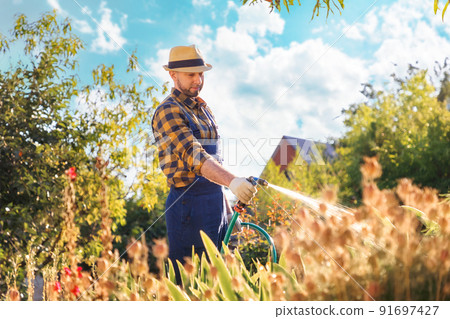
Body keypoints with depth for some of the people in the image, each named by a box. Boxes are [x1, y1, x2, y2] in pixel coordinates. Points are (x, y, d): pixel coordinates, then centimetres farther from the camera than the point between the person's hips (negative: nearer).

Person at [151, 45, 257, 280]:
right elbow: (194, 157, -28)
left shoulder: (204, 110, 16)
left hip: (215, 202, 9)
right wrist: (232, 181, -42)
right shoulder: (168, 112, -12)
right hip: (189, 204, -9)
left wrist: (228, 210, 19)